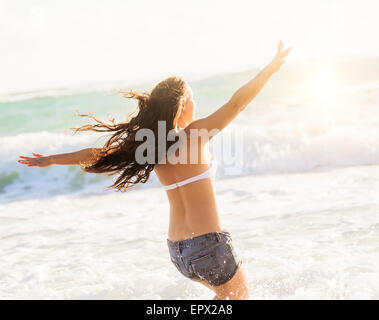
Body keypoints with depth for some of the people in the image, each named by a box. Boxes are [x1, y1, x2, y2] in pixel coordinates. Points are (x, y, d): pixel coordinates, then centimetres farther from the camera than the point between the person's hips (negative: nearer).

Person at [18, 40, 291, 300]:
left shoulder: (149, 147, 3)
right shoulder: (195, 134, -13)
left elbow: (97, 153, 8)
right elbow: (237, 103, -14)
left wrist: (50, 160, 19)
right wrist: (272, 68, -6)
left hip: (177, 249, 7)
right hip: (208, 243, -7)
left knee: (225, 293, 29)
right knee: (240, 295, 16)